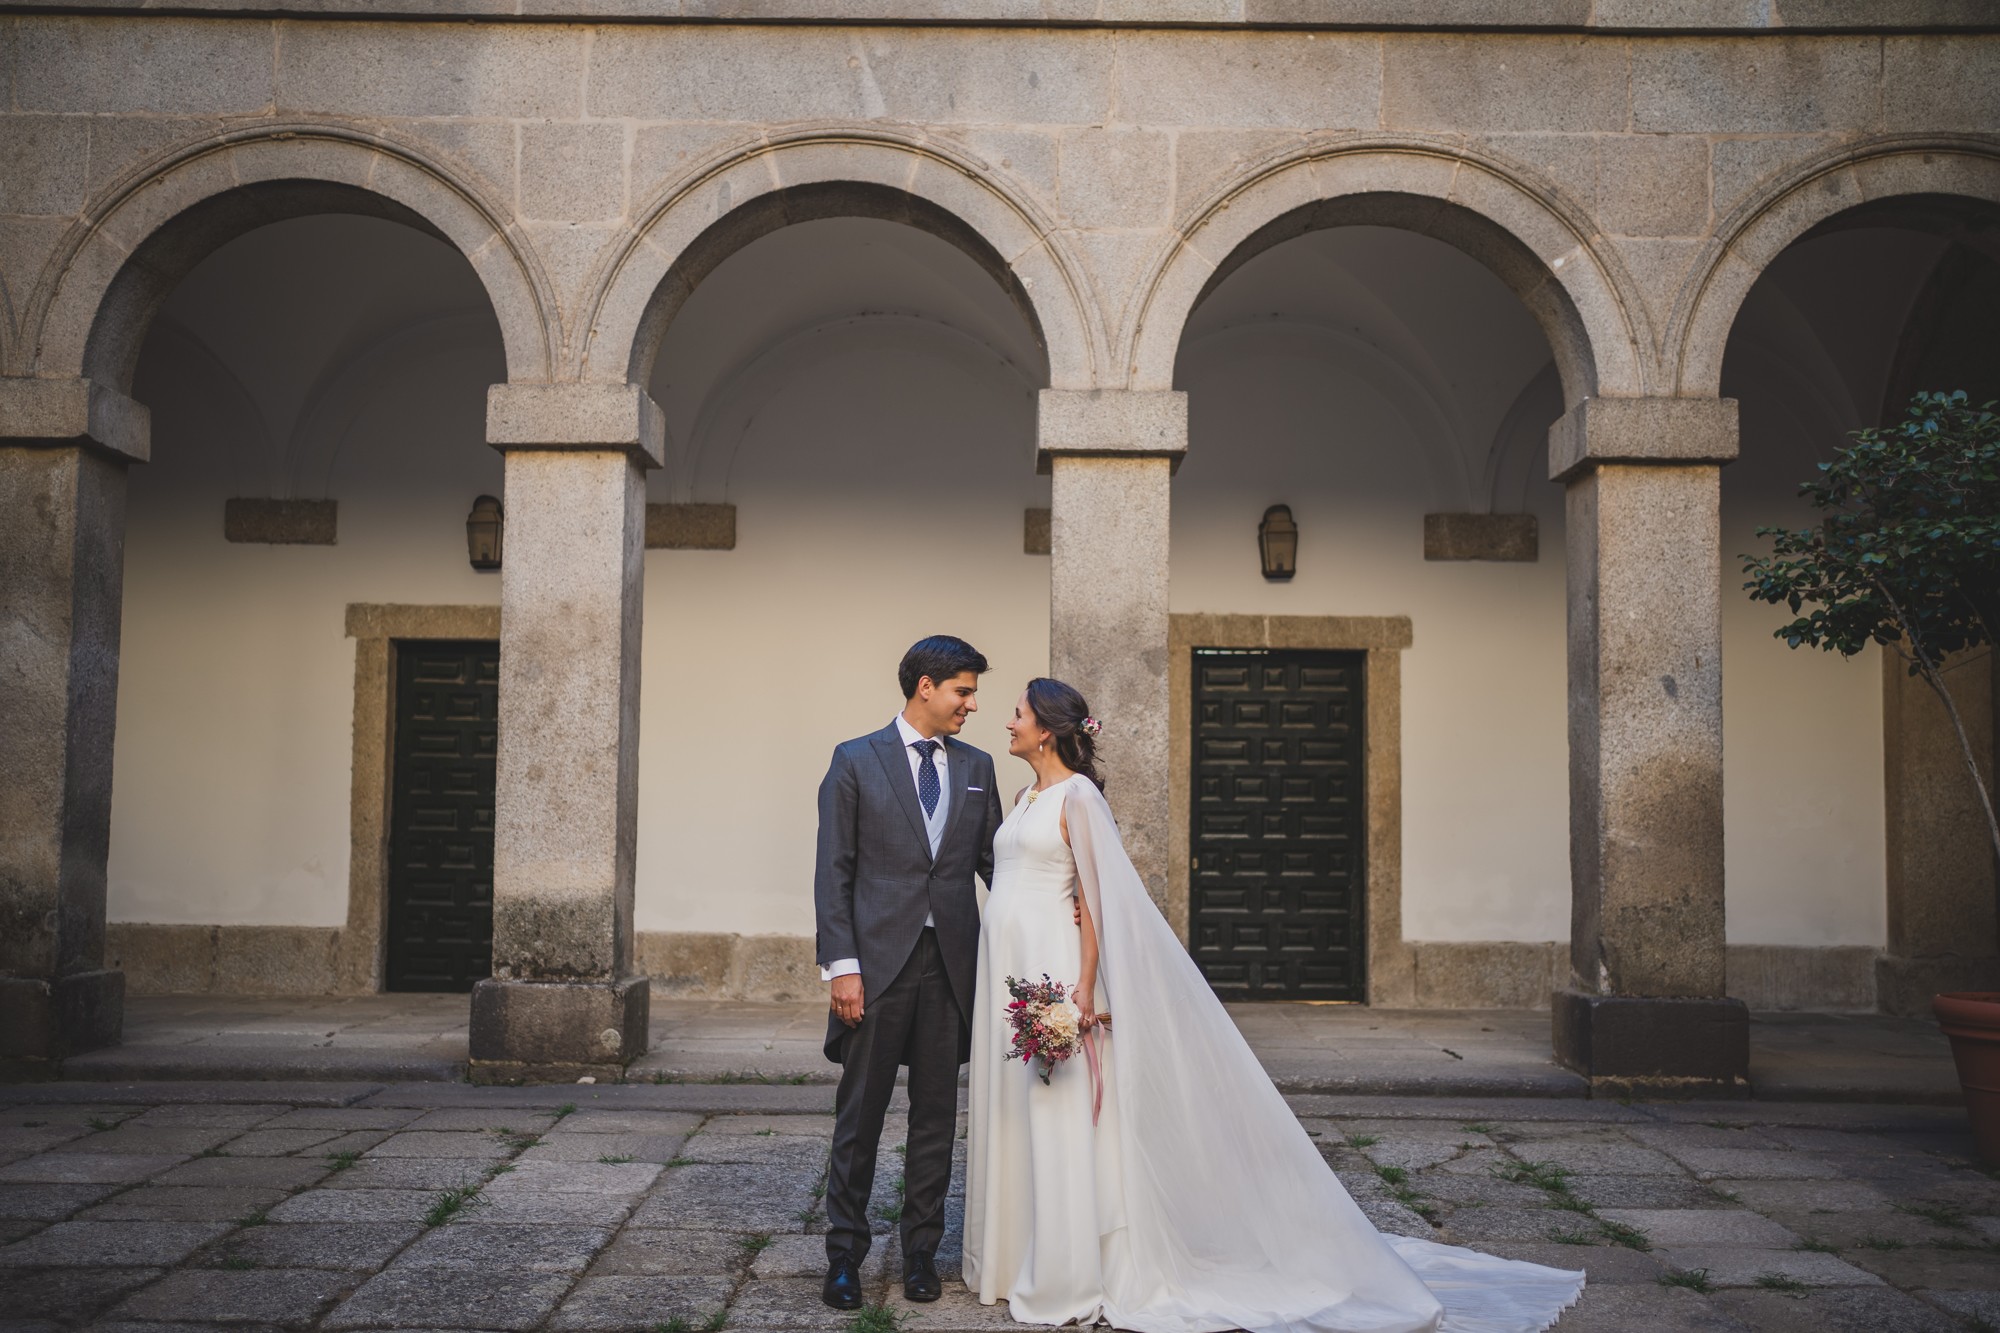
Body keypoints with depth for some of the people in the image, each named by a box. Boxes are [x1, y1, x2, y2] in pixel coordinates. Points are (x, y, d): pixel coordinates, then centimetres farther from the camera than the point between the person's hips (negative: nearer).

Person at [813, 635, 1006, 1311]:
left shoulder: (976, 766, 10)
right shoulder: (855, 761, -1)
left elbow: (993, 862, 14)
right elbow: (833, 871, -4)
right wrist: (840, 965, -10)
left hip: (951, 963, 3)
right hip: (877, 961, -3)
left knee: (936, 1116, 10)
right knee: (859, 1115, 5)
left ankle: (921, 1251, 23)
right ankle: (845, 1253, 19)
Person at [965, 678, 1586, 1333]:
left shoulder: (1077, 795, -10)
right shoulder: (1024, 799, 16)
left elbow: (1099, 898, -14)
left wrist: (1084, 986, -20)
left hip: (1052, 971, -9)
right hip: (1009, 971, 9)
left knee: (1062, 1125, -3)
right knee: (1016, 1119, 12)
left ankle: (1069, 1278, 5)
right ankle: (1018, 1257, 22)